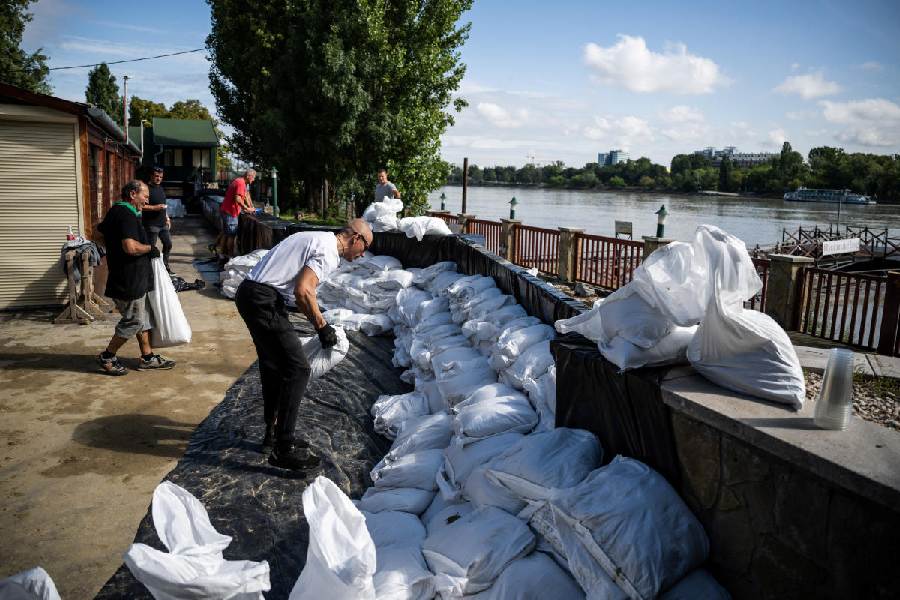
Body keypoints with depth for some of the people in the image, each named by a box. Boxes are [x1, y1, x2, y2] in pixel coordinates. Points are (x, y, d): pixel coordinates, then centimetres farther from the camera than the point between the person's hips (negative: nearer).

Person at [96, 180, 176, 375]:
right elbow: (131, 247, -33)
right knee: (133, 321, 1)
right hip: (130, 281, -10)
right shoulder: (127, 215, -20)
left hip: (132, 279, 10)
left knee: (143, 318, 15)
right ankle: (107, 357, 14)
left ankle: (147, 357, 22)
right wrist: (150, 248, -16)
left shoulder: (115, 211, 12)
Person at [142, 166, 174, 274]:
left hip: (163, 224, 8)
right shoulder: (147, 188, -11)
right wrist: (154, 207, -26)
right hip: (151, 224, -8)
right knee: (151, 248, -3)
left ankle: (165, 265, 27)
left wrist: (167, 218, 21)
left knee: (168, 244, 14)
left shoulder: (160, 188, 16)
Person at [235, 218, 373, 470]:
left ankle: (273, 433, 33)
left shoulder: (318, 239, 21)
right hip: (263, 300, -11)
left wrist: (318, 319, 23)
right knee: (297, 369, -8)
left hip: (249, 293, 11)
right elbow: (302, 291, -22)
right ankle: (283, 449, -3)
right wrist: (322, 326, -11)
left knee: (273, 366, 20)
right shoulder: (329, 252, -10)